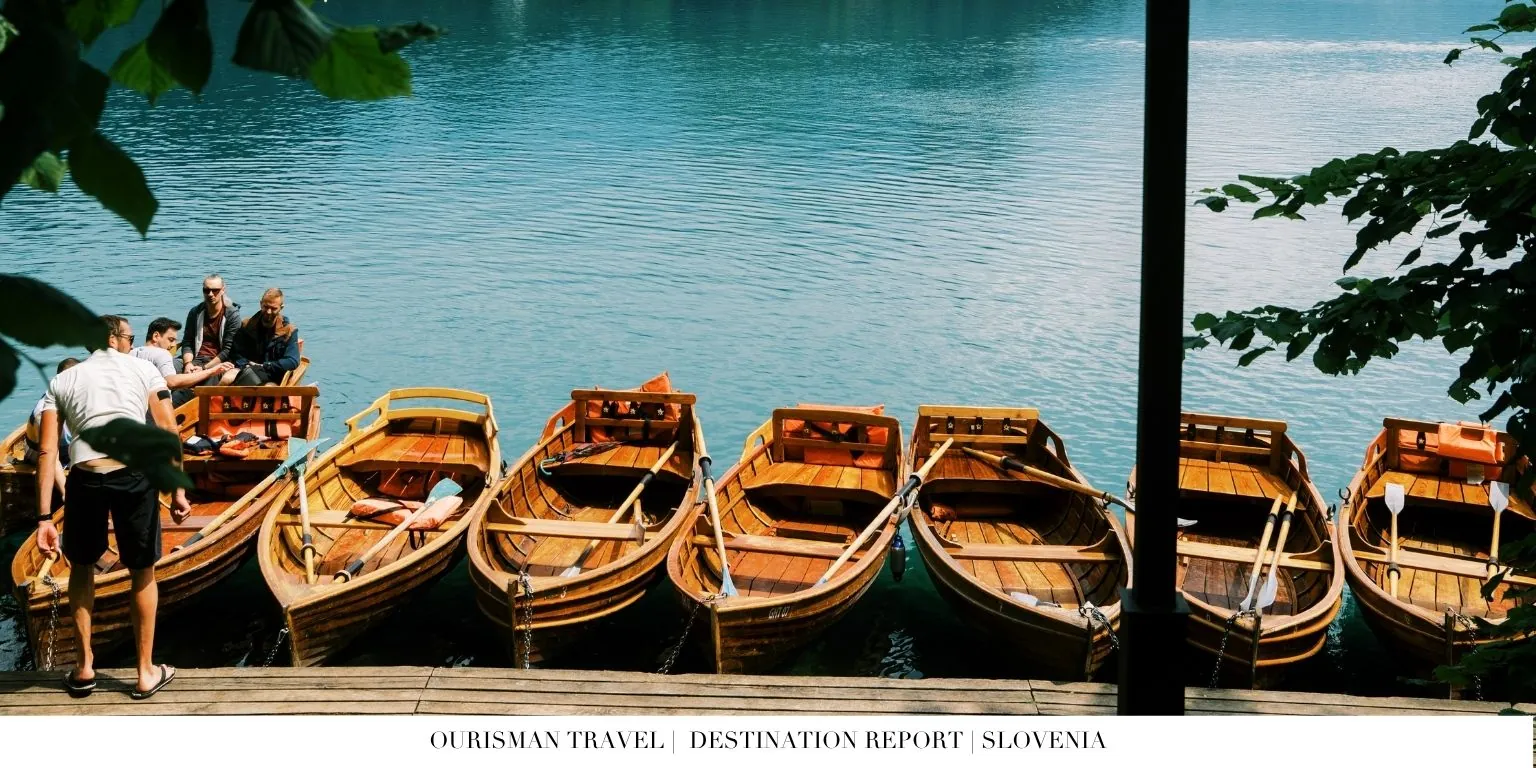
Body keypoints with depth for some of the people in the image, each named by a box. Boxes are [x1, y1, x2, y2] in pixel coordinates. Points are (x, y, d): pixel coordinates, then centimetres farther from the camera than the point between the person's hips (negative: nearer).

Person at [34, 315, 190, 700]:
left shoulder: (62, 382, 18)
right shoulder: (144, 370, 15)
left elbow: (47, 452, 7)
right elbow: (169, 436, 3)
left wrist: (44, 518, 5)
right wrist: (178, 491, 5)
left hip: (85, 478, 1)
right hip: (134, 476, -1)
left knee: (82, 567, 26)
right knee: (143, 572, 17)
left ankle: (84, 669, 31)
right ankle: (146, 673, 25)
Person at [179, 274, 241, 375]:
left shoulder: (232, 315, -1)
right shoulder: (195, 313, 12)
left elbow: (228, 350, -7)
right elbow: (187, 343, 10)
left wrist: (205, 368, -16)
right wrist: (188, 363, -11)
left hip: (219, 362, -2)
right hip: (197, 359, 2)